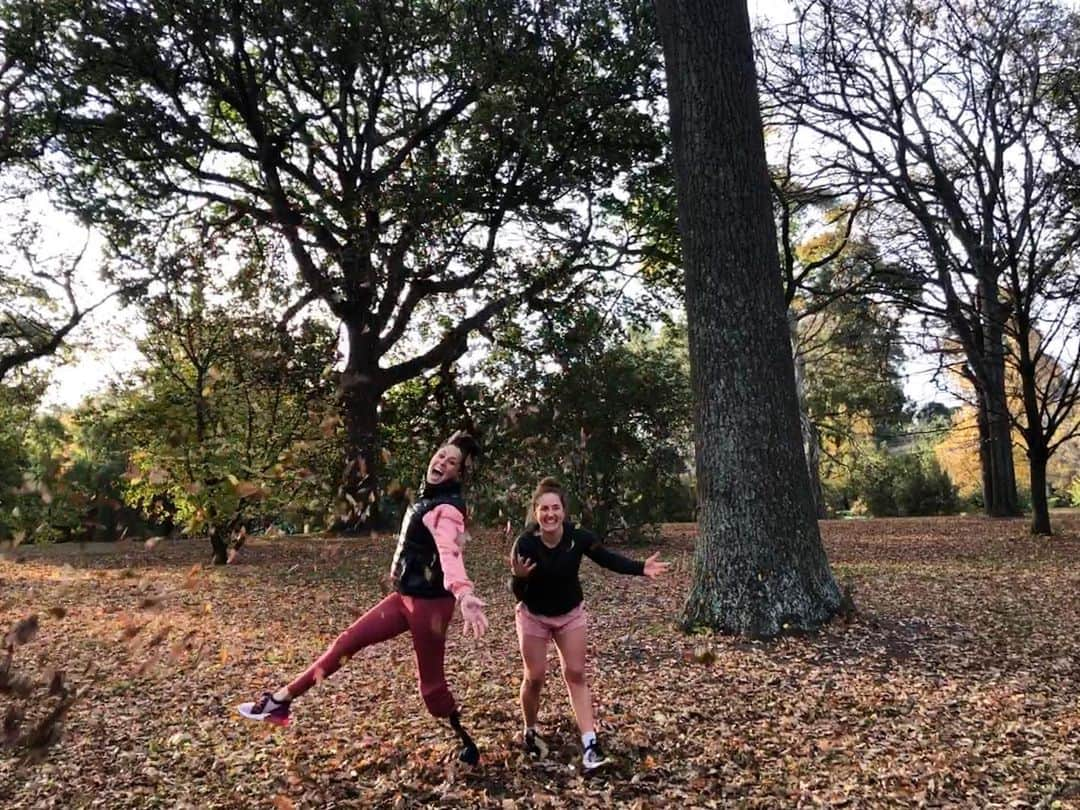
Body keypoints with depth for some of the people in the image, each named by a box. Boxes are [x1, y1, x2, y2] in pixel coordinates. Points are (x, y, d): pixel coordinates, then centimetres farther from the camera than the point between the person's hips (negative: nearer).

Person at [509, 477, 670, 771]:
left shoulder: (578, 537, -24)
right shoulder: (525, 543, -28)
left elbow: (608, 559, -9)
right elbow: (517, 593, -21)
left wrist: (641, 568, -22)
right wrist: (519, 577, -43)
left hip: (570, 614, 2)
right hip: (533, 616, -1)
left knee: (576, 675, 1)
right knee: (535, 677, 6)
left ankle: (590, 744, 4)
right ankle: (530, 733, 30)